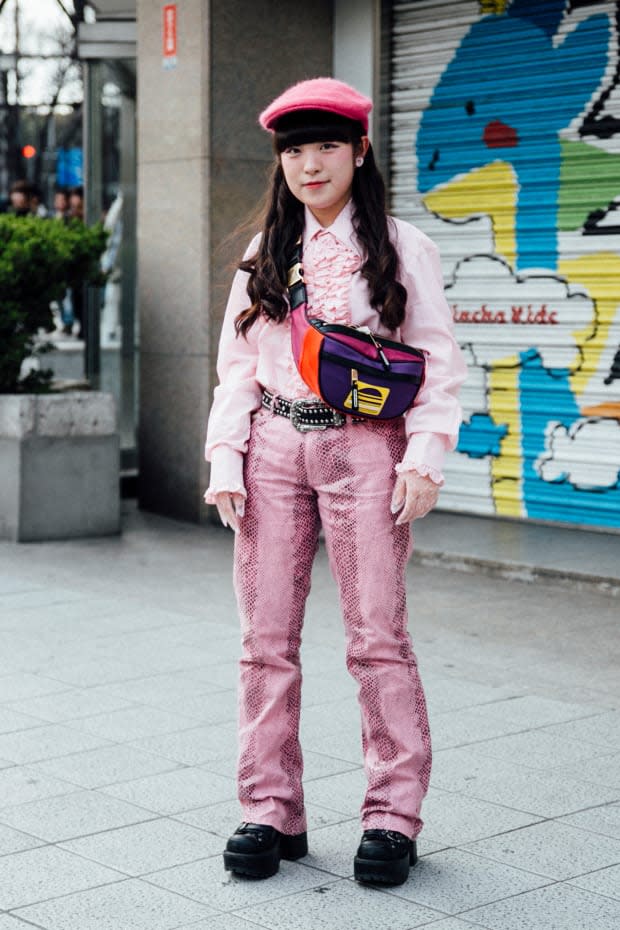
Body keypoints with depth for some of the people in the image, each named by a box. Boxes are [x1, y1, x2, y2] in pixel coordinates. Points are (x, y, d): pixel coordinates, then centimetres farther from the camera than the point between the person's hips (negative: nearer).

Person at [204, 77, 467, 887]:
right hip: (274, 448, 4)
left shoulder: (402, 248, 4)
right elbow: (237, 365, 13)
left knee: (377, 637, -3)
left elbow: (437, 363, 1)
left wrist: (424, 457, -10)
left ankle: (393, 814, 8)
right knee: (266, 639, 3)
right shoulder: (264, 255, 13)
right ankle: (271, 810, 13)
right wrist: (226, 460, 3)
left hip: (365, 447, -3)